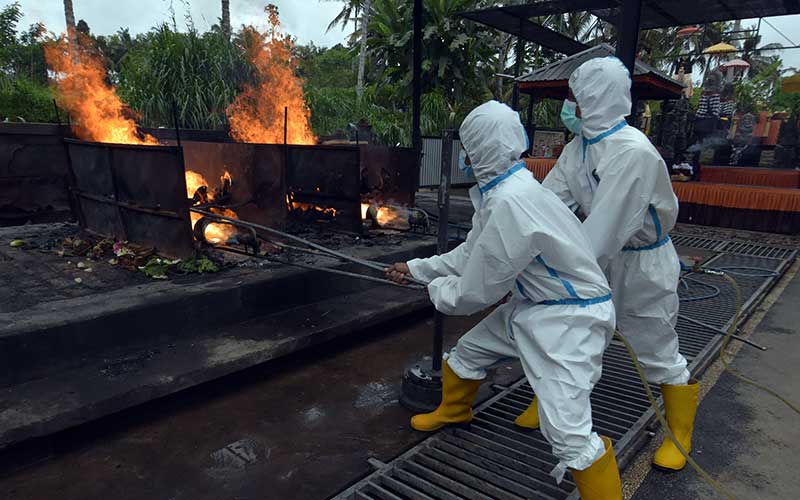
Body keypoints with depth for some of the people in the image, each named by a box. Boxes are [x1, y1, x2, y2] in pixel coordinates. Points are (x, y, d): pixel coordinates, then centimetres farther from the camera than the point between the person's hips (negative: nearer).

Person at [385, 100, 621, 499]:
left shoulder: (510, 203, -31)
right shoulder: (501, 191, 1)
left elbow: (478, 291, -22)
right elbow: (470, 254, 13)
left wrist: (438, 289, -2)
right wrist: (416, 268, 19)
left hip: (570, 317, -10)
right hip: (531, 306, 10)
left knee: (567, 431, -16)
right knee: (467, 352, 22)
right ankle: (453, 411, 50)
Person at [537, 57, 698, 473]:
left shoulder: (633, 151, -28)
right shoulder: (578, 147, -3)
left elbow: (609, 228, -32)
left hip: (643, 262, -7)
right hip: (602, 257, 7)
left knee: (658, 352, 8)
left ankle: (680, 435, 33)